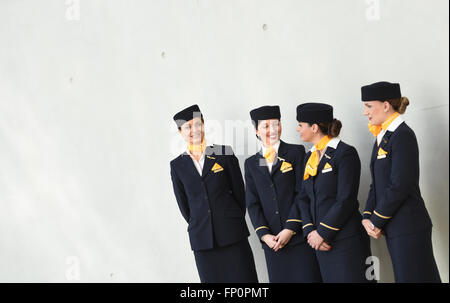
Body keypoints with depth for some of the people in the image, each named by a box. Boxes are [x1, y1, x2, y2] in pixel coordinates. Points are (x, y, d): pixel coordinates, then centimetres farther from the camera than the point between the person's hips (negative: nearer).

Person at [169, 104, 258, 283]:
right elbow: (183, 203, 13)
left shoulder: (224, 153, 2)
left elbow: (239, 191, 7)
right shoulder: (177, 165, 6)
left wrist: (235, 220, 9)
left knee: (242, 278, -2)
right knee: (213, 279, 3)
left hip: (233, 234, -1)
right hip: (202, 240, 1)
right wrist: (198, 226, 12)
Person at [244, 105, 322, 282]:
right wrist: (264, 235, -5)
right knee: (279, 278, 2)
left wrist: (290, 229, -11)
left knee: (306, 277, -5)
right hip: (272, 241, 3)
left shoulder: (296, 152, 3)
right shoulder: (251, 163, 13)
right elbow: (252, 203, 8)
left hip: (299, 235, -3)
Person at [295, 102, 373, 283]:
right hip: (320, 240, 7)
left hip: (346, 240, -7)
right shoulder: (310, 157, 15)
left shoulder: (345, 153, -9)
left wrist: (322, 233, -13)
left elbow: (346, 200, -14)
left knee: (350, 278, -6)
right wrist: (310, 231, -3)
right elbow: (304, 198, 12)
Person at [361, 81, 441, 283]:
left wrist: (377, 221, -12)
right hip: (394, 229, 9)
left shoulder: (403, 136, -13)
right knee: (403, 276, 11)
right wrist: (367, 217, 3)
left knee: (414, 277, -5)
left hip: (409, 228, -9)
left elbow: (399, 186, -19)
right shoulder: (382, 137, 15)